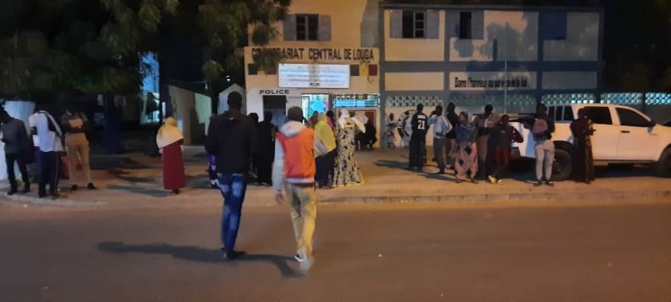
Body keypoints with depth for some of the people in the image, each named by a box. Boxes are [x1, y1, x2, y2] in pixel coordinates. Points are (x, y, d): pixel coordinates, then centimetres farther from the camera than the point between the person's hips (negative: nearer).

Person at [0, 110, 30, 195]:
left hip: (19, 151, -5)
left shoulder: (18, 123, -7)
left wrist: (26, 149, -10)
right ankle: (13, 187, 13)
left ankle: (27, 186, 13)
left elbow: (25, 136, -7)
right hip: (8, 152, 5)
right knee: (10, 170, 4)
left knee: (23, 169, 2)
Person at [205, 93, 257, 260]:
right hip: (240, 170, -3)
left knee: (228, 204, 22)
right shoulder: (247, 122, -8)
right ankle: (229, 249, 6)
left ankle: (226, 244, 24)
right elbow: (254, 147, -10)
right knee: (235, 208, 5)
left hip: (223, 169, 3)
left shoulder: (216, 121, -2)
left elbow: (209, 147, -5)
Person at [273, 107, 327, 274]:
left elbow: (278, 163, -5)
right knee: (309, 216, 2)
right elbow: (323, 150, 13)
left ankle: (301, 251, 25)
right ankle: (306, 252, -20)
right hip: (305, 181, -2)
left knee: (296, 215, 19)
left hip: (289, 182, 3)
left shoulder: (281, 136, -1)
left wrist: (277, 188, -2)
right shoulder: (309, 133, -4)